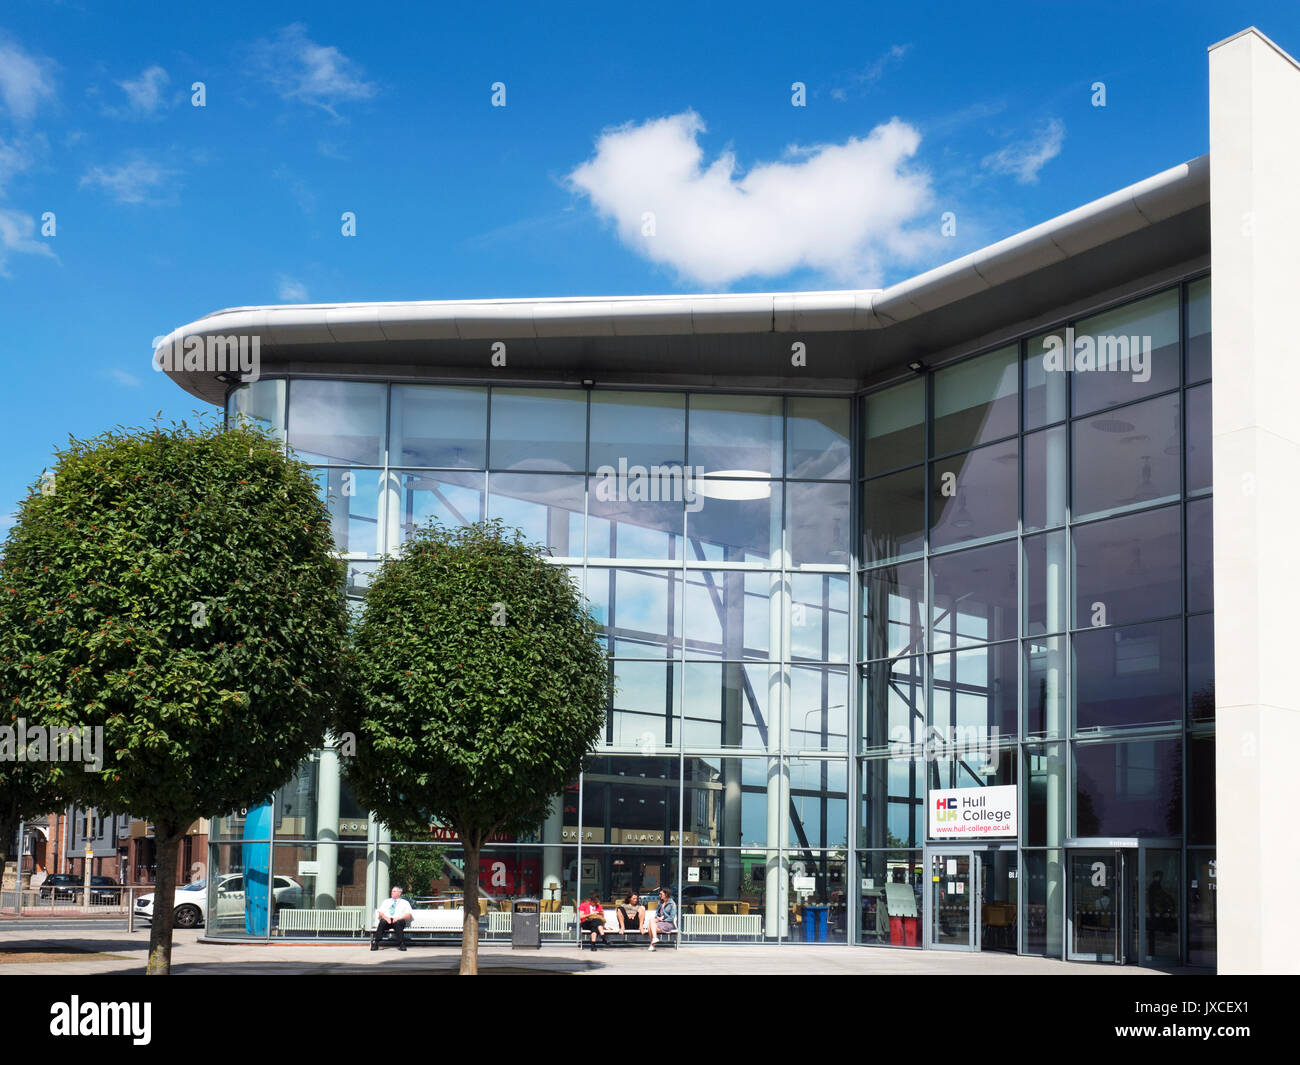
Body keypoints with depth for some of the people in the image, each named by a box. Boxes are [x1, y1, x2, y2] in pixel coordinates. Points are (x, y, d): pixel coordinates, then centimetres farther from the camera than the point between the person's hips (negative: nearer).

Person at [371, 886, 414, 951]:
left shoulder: (405, 903, 19)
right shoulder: (386, 902, 27)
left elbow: (408, 915, 4)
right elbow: (380, 913, 13)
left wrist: (399, 918, -14)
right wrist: (385, 918, -10)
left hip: (399, 921, -2)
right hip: (386, 920, 2)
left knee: (398, 923, -38)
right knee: (382, 922, -34)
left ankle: (401, 944, -39)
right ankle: (376, 943, -39)